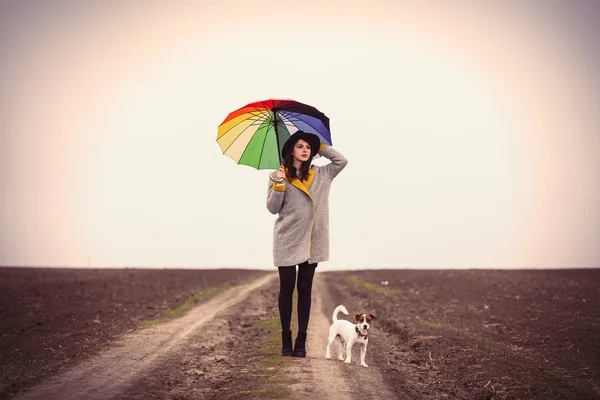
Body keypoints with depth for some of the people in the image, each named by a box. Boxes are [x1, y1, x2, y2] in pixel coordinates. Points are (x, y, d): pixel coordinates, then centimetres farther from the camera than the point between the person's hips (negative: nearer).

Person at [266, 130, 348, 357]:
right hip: (287, 242, -3)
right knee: (287, 289, 3)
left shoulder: (321, 175, 9)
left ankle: (301, 340, 7)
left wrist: (321, 147, 6)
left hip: (312, 242, 3)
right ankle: (286, 338, 13)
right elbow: (272, 208, -3)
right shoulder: (278, 176, -1)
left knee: (305, 289, 5)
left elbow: (342, 161, 5)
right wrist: (279, 186, -19)